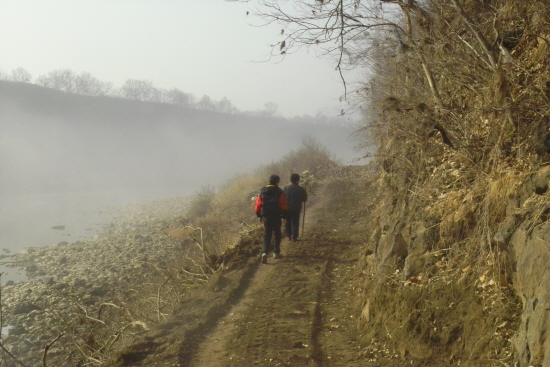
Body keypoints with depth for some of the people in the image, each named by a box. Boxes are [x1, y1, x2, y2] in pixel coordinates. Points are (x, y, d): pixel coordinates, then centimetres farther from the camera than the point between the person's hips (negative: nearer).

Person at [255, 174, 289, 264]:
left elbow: (258, 205, 6)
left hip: (266, 217, 2)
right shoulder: (279, 192, -7)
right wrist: (284, 216, 1)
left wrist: (259, 216, 16)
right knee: (277, 235, 15)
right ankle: (276, 253, 20)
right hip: (276, 217, -2)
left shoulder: (262, 192, 4)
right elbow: (284, 206, -9)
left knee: (266, 235, 3)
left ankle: (264, 252, -17)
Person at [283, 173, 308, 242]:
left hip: (287, 209, 2)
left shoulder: (286, 188, -6)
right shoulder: (301, 189, -10)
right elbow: (304, 199, -1)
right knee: (295, 223, 6)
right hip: (296, 209, -2)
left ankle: (288, 236, 21)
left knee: (288, 223, 16)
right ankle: (294, 237, 5)